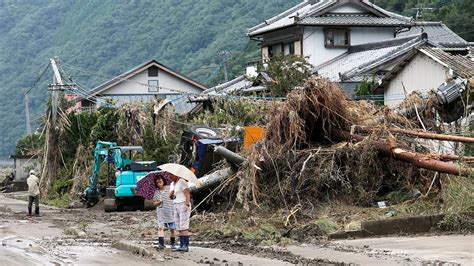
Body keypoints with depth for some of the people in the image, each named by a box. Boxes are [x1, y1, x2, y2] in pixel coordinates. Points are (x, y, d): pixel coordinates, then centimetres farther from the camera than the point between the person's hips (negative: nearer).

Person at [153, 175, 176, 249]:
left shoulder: (169, 188, -2)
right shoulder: (156, 192, 7)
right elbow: (154, 202, 11)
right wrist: (158, 202, -10)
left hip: (170, 212, -2)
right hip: (161, 213, 2)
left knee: (172, 228, 4)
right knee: (161, 227, -12)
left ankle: (172, 244, 19)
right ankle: (161, 244, -19)